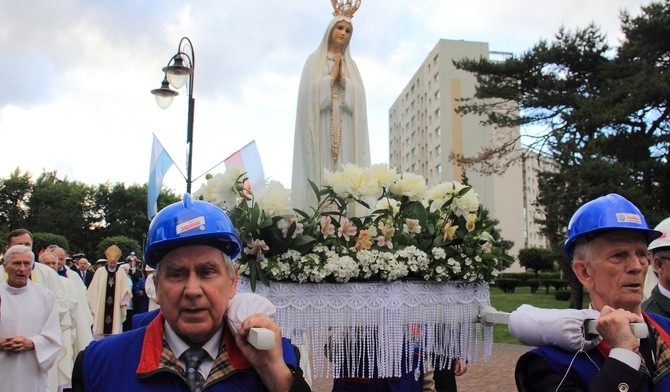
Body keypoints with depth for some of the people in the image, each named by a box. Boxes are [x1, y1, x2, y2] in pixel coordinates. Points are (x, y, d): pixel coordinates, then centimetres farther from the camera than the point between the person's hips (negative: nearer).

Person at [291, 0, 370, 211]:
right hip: (321, 127, -3)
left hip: (345, 129, 3)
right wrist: (332, 77, -4)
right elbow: (310, 91, -3)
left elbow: (359, 95, 6)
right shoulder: (315, 59, 12)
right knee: (321, 171, -12)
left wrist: (343, 79, -6)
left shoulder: (351, 64, 21)